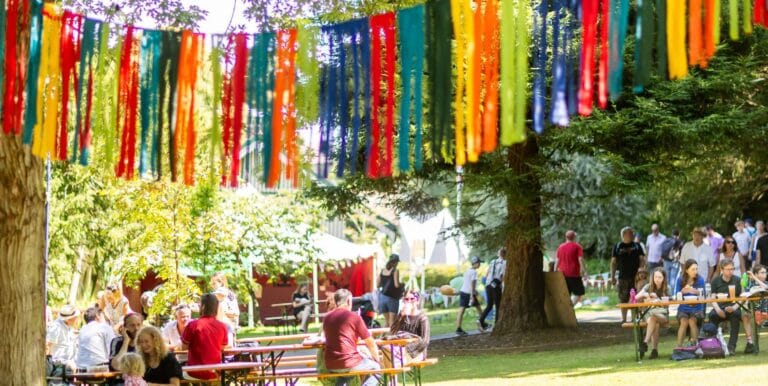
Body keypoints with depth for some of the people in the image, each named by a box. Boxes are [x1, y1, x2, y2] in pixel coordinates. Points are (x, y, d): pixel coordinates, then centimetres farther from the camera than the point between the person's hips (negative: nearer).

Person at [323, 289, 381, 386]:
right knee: (375, 367, 18)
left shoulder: (327, 318, 9)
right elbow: (370, 343, 1)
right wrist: (377, 360, 18)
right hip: (349, 363, -5)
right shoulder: (354, 317, -6)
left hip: (330, 366, 6)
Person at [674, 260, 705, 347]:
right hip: (683, 308, 0)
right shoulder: (680, 280, 1)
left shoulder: (700, 280, 1)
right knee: (684, 321, -30)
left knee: (692, 320, -31)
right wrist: (683, 291, -20)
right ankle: (679, 346, -27)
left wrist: (697, 292, -25)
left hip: (697, 308, 0)